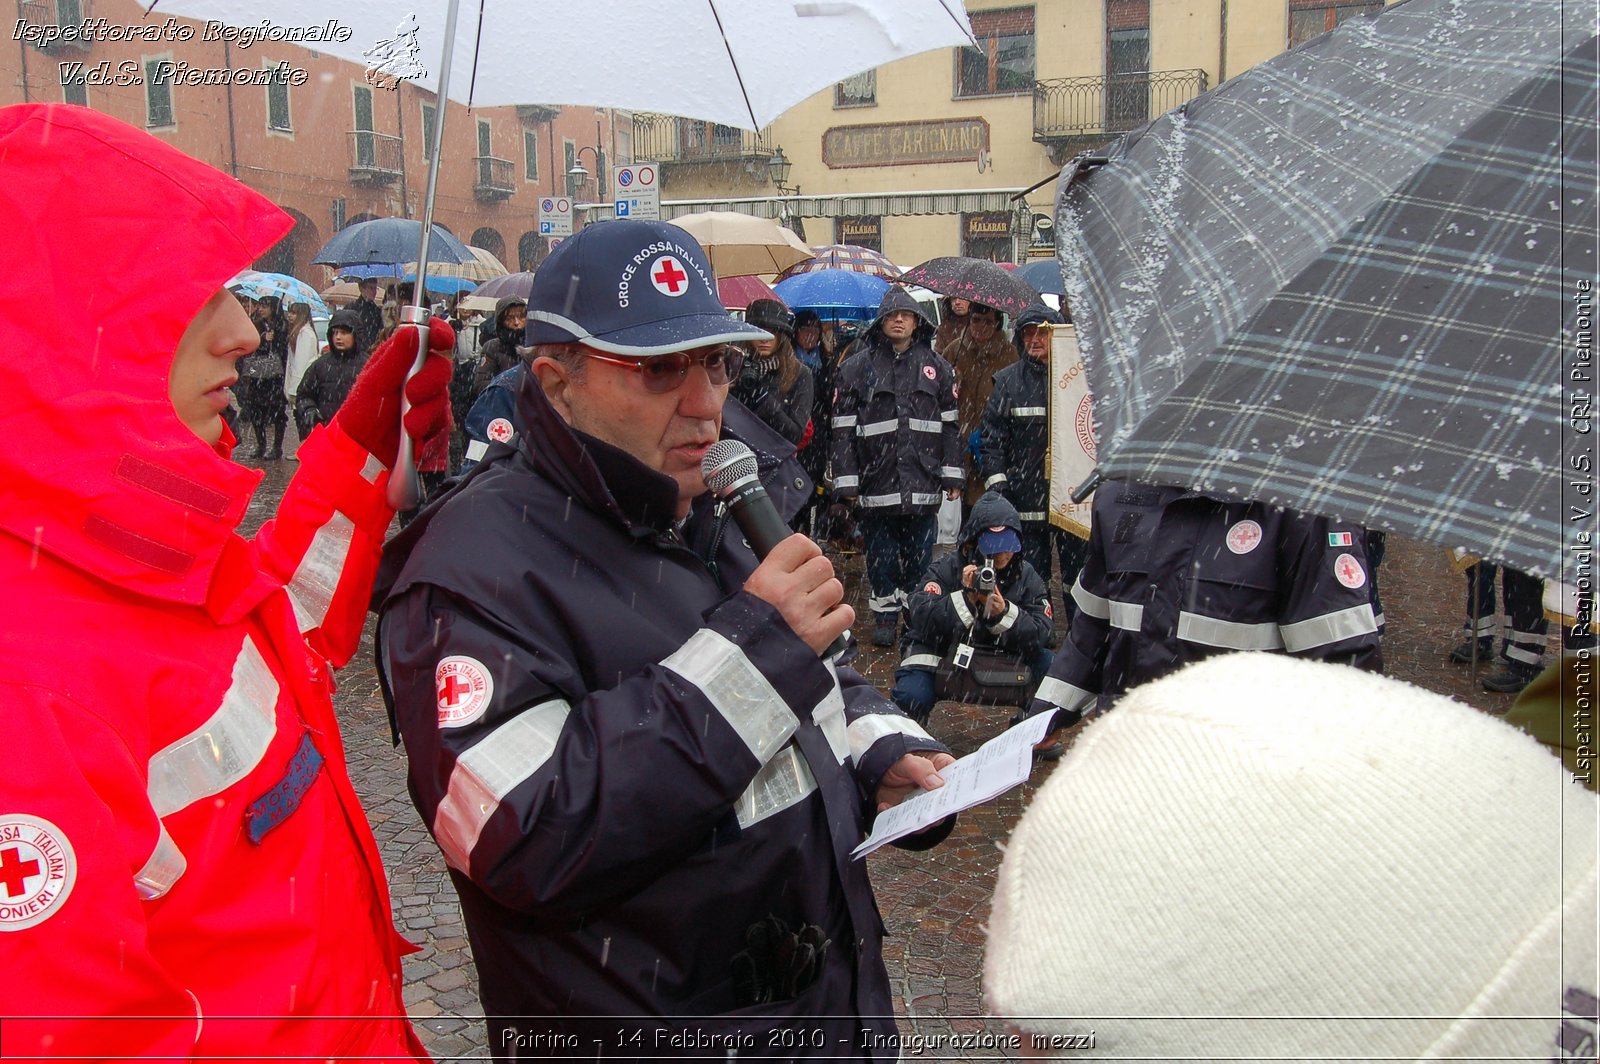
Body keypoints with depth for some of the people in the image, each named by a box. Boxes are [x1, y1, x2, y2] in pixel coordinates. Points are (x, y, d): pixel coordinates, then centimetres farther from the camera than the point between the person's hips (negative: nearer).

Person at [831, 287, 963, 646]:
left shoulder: (936, 367, 9)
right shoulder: (856, 367, 2)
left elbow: (950, 424, 11)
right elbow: (843, 428, 0)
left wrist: (952, 475, 6)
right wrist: (846, 480, -5)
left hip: (922, 480, 1)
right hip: (876, 480, -1)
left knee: (919, 552, 7)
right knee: (880, 553, 7)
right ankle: (884, 616, 21)